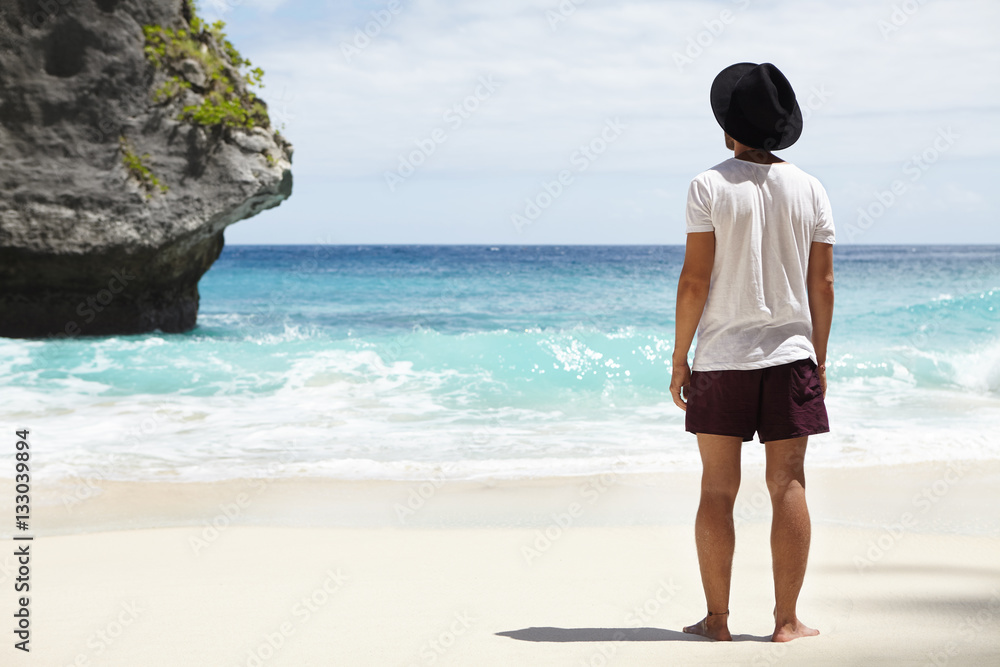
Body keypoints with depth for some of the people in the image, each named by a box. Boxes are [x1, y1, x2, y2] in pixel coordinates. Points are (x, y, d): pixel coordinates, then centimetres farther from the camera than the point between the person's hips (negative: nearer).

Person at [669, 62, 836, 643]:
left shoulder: (710, 186, -6)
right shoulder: (810, 190, 3)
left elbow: (695, 279, -10)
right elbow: (823, 284, 3)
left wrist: (679, 356, -3)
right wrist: (819, 359, 11)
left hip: (721, 357, -2)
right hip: (789, 354, 2)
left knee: (718, 490, 4)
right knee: (788, 486, 4)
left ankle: (717, 618, 6)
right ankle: (787, 620, 4)